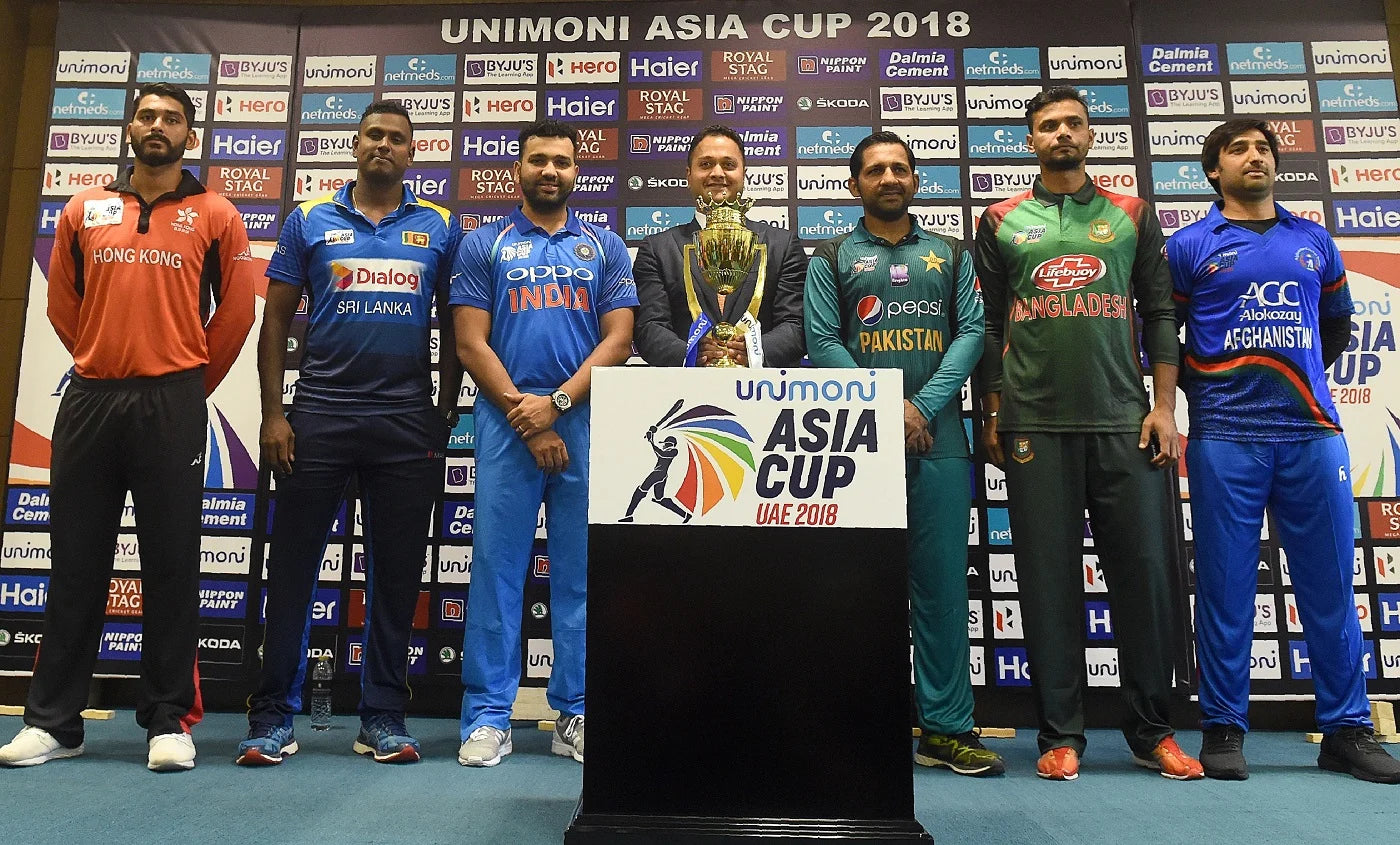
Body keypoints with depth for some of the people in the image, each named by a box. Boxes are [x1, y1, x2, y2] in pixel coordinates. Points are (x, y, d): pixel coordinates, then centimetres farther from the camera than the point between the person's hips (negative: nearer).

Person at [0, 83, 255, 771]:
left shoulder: (215, 216, 5)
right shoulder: (83, 211, 13)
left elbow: (237, 311, 6)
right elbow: (63, 305, 18)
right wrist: (106, 364, 15)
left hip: (173, 406, -3)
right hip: (89, 401, 3)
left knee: (171, 564, 1)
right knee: (76, 562, 8)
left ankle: (169, 720, 10)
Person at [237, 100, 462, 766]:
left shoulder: (440, 228, 9)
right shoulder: (309, 220, 9)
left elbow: (454, 328, 10)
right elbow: (276, 321, 7)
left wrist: (446, 413, 3)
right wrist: (273, 413, -2)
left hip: (407, 421, 0)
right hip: (319, 415, 0)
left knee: (397, 572, 6)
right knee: (292, 565, 4)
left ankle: (383, 716, 19)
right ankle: (273, 714, 17)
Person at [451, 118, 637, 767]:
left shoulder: (605, 248, 13)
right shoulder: (483, 245, 10)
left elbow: (618, 340, 4)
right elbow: (470, 344, 2)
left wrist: (555, 403, -9)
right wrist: (525, 417, -8)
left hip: (586, 421, 1)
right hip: (505, 422, -1)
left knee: (581, 569, 4)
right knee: (497, 564, 0)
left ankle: (576, 713, 14)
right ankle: (488, 715, 10)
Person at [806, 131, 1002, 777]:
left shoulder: (951, 256, 17)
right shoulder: (830, 259, 11)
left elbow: (971, 333, 5)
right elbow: (822, 343, -1)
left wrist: (924, 406, -9)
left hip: (938, 434, 2)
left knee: (942, 579, 2)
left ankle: (946, 728, 11)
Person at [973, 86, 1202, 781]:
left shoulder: (1131, 216, 14)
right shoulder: (1002, 222, 11)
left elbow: (1159, 314, 10)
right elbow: (987, 325, 8)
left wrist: (1164, 406, 1)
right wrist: (993, 415, 2)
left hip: (1124, 422, 1)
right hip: (1034, 426, -1)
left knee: (1143, 570, 2)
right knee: (1049, 579, 1)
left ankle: (1151, 731, 18)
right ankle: (1061, 735, 12)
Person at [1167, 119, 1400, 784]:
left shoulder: (1314, 242, 16)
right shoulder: (1189, 247, 6)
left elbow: (1338, 323, 27)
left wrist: (1306, 380, 15)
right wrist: (1200, 391, 0)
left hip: (1312, 433, 3)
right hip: (1225, 437, -3)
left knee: (1330, 585, 6)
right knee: (1225, 586, 0)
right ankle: (1223, 729, 10)